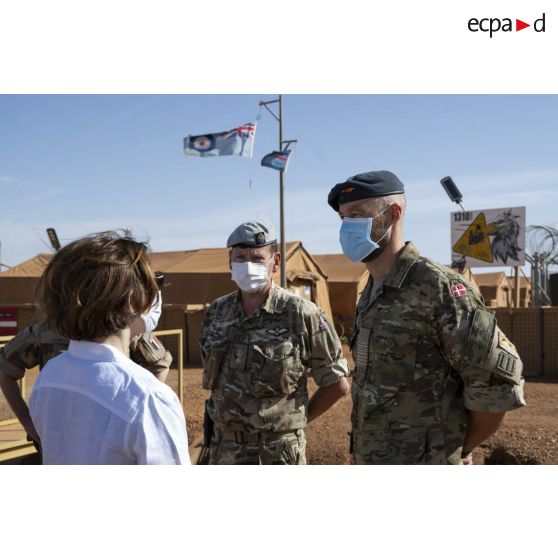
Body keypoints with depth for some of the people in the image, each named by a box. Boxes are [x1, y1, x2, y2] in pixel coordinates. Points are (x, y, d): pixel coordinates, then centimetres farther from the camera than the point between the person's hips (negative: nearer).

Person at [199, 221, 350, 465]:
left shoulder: (302, 315, -13)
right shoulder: (217, 312, 3)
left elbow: (338, 384, -6)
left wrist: (297, 418, 0)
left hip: (278, 453, -4)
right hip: (224, 451, 5)